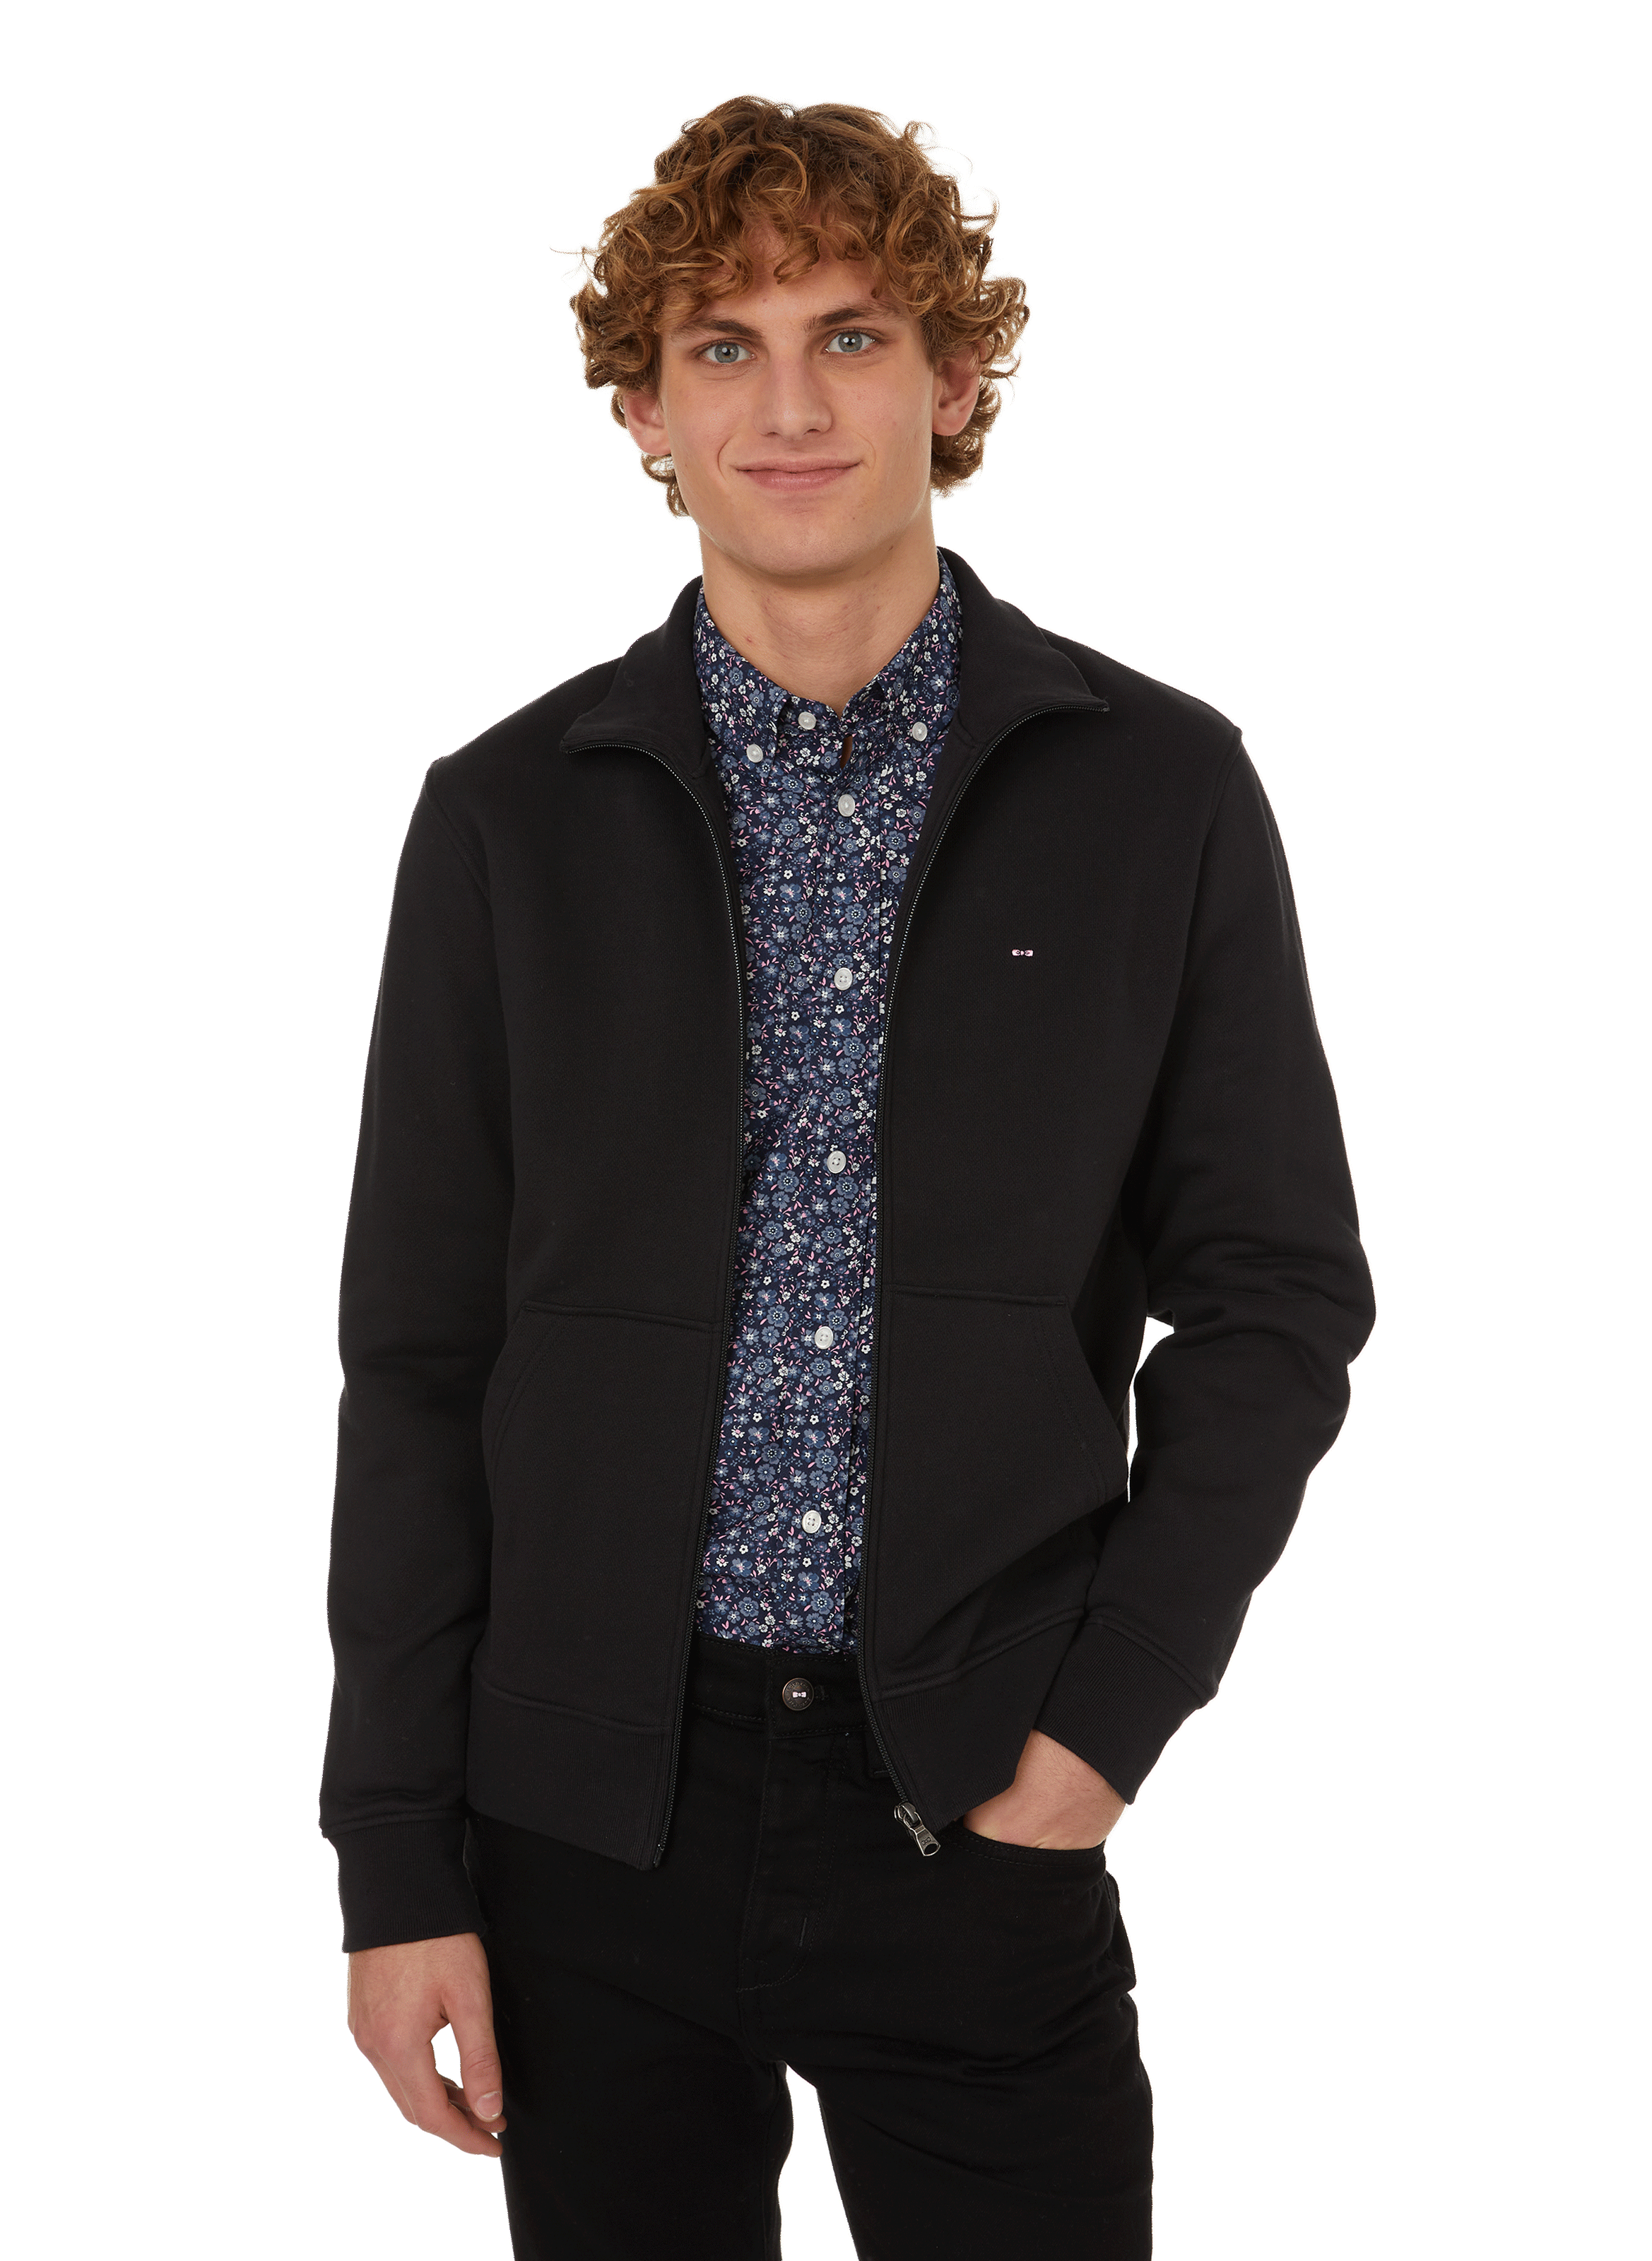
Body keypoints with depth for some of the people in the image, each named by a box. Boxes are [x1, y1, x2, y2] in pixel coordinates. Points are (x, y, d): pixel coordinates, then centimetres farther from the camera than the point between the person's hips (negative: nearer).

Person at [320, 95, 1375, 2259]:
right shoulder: (513, 816, 1)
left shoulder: (1159, 791, 0)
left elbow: (1276, 1294, 2)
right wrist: (400, 1864, -1)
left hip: (983, 1812, 0)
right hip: (592, 1815, 1)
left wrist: (1102, 1724, -7)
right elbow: (419, 1361, 2)